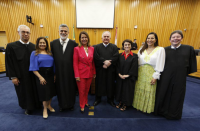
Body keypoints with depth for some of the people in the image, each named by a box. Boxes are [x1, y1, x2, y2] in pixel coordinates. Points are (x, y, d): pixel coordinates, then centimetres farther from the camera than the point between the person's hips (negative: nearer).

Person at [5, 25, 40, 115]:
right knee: (24, 93, 14)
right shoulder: (11, 46, -5)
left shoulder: (33, 46, 2)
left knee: (35, 91, 13)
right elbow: (9, 63, -4)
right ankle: (27, 107, 36)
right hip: (21, 76, -1)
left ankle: (37, 105, 35)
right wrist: (13, 77, -7)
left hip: (33, 75, 2)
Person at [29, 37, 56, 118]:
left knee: (51, 91, 13)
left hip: (50, 75, 4)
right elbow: (33, 67, -9)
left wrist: (54, 75, 2)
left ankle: (49, 105, 37)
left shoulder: (50, 53, 7)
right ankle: (45, 109, 29)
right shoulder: (34, 53, -3)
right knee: (44, 92, 6)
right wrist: (40, 77, -16)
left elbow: (53, 64, 8)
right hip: (41, 75, -3)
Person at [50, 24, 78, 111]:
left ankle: (71, 104, 37)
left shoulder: (73, 44, -3)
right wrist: (54, 70, 1)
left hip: (70, 71, -1)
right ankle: (62, 105, 39)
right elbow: (52, 57, 3)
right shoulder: (53, 43, 3)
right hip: (59, 71, 2)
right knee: (60, 88, 15)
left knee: (71, 88, 12)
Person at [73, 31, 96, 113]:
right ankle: (82, 106, 31)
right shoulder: (77, 49, -6)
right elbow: (75, 63, -8)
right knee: (81, 91, 10)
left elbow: (93, 62, 8)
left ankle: (85, 102, 42)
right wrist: (77, 75, -12)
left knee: (87, 90, 18)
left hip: (90, 73, 3)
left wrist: (94, 72, 7)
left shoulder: (92, 49, 4)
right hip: (81, 73, -3)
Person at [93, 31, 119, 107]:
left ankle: (110, 99, 32)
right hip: (100, 70, 0)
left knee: (110, 85, 11)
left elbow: (115, 57, -8)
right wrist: (104, 61, -21)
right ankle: (98, 99, 31)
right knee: (99, 84, 10)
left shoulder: (114, 47, 6)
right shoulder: (97, 47, 6)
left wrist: (108, 63, -19)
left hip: (111, 70, 1)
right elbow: (96, 57, -9)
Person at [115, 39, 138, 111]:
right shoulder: (120, 55, 3)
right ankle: (120, 102, 37)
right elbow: (117, 66, 0)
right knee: (120, 89, 14)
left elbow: (134, 68, -9)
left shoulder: (134, 56, -4)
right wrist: (119, 74, -12)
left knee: (127, 90, 10)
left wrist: (127, 75, -15)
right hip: (120, 77, 3)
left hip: (129, 78, -2)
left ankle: (125, 104, 31)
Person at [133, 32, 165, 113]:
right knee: (139, 90, 10)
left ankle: (148, 108, 28)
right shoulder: (142, 49, 10)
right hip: (141, 74, 3)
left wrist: (155, 77, -13)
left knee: (149, 92, 6)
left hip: (151, 74, -3)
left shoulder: (160, 49, -1)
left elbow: (160, 64, -7)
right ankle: (139, 105, 30)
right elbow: (137, 62, 7)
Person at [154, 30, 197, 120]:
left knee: (177, 97, 13)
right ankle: (162, 111, 34)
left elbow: (192, 64, 6)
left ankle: (173, 114, 35)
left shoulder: (189, 49, 1)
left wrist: (184, 72, 2)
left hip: (180, 78, 0)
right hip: (166, 77, 0)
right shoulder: (165, 50, 1)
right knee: (163, 95, 11)